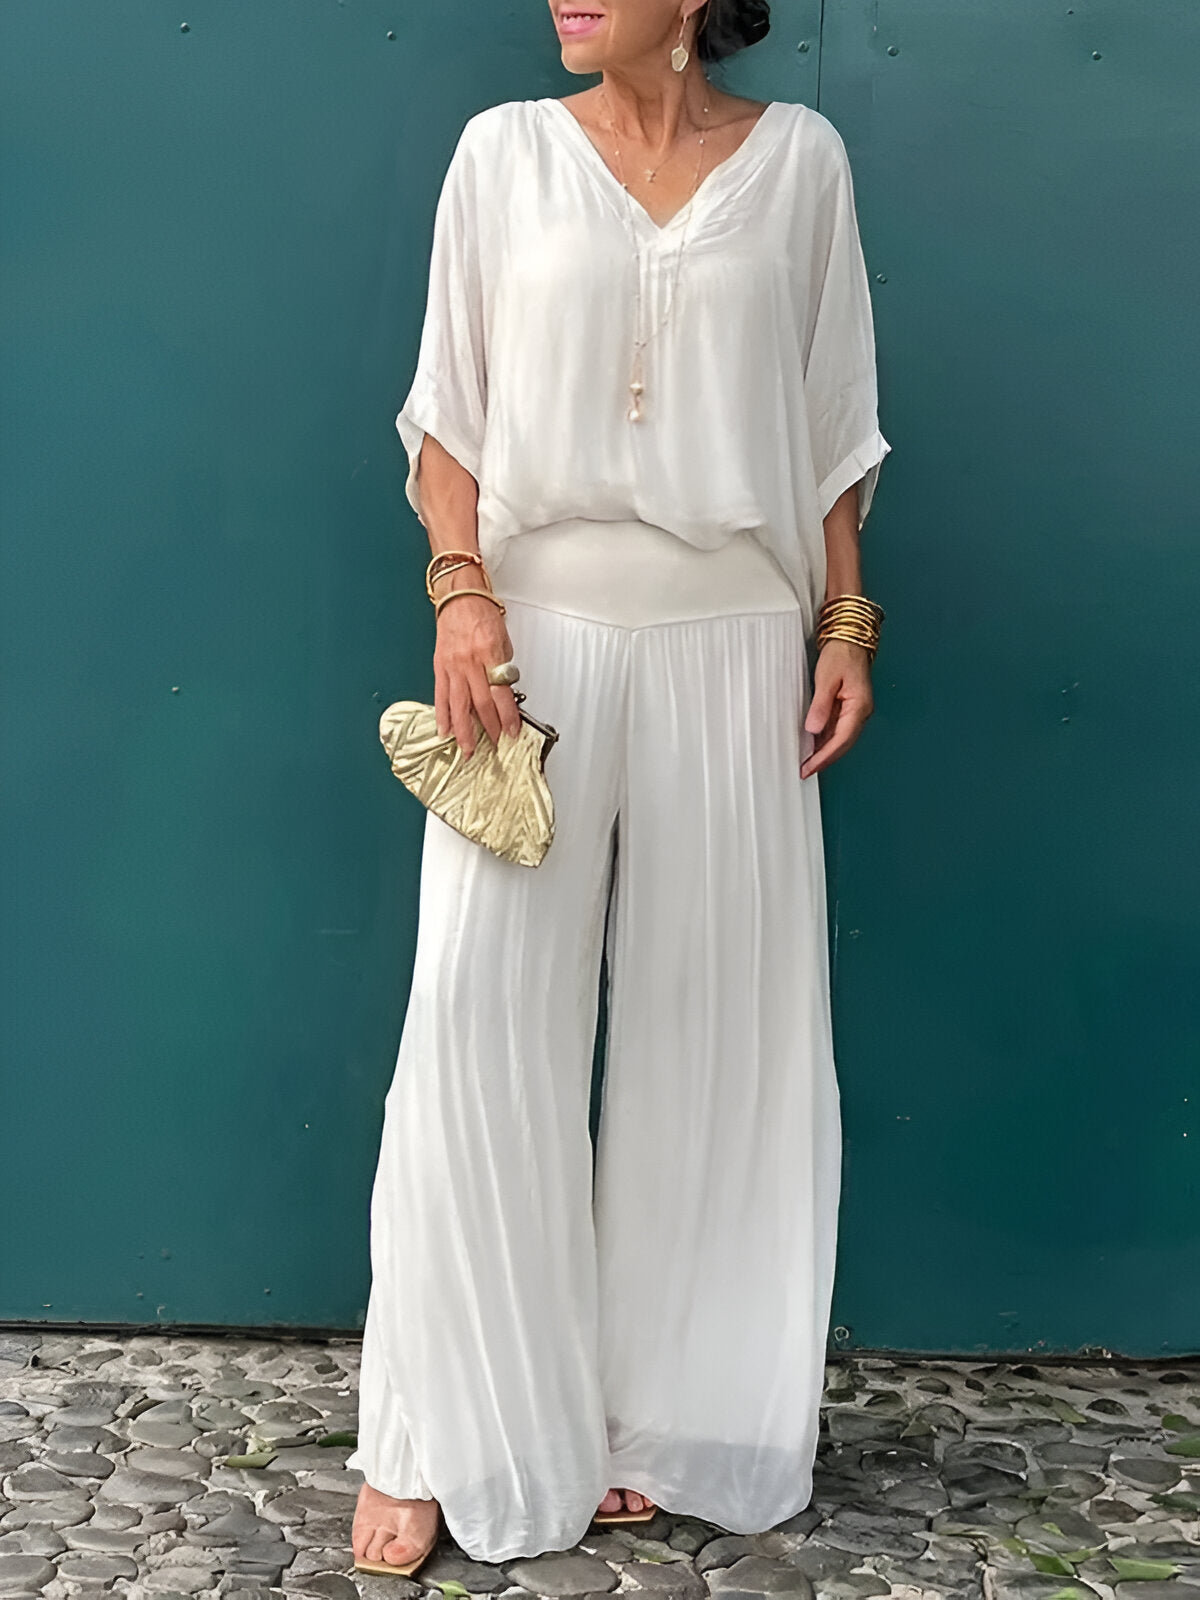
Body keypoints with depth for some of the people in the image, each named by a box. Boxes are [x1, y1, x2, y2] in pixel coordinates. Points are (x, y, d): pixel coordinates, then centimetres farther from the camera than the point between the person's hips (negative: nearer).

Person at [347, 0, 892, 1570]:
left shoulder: (798, 160, 5)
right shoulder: (506, 150, 4)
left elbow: (832, 423, 8)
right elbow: (450, 407, 4)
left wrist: (847, 625, 3)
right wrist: (461, 589, -9)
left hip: (732, 644, 1)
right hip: (537, 631, -1)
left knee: (715, 1026, 5)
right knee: (481, 1020, -4)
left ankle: (665, 1416, 20)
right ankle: (443, 1436, 9)